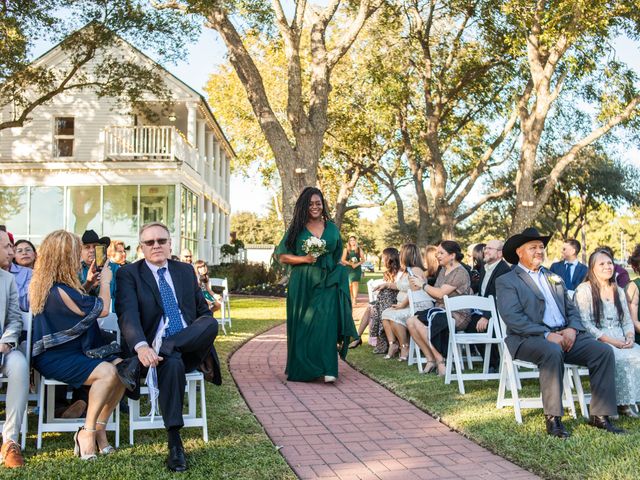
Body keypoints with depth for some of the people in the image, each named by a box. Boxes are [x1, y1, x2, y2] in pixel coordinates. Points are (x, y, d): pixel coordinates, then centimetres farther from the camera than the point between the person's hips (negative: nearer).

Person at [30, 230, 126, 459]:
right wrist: (105, 281, 5)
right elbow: (102, 310, -10)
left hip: (72, 350, 10)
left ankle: (99, 428, -2)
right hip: (54, 358, -10)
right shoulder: (58, 291, -22)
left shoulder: (45, 284, 9)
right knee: (107, 372, -29)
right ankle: (87, 433, -13)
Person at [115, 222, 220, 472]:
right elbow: (128, 315, -14)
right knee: (172, 363, -39)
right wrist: (142, 347, -34)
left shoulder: (186, 271, 17)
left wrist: (204, 335, -2)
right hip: (150, 347, -4)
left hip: (190, 347, 4)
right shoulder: (128, 273, 3)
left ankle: (137, 364, -30)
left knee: (211, 323, -29)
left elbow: (204, 311, 22)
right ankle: (175, 444, -30)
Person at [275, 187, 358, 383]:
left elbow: (338, 256, 19)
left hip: (327, 283, 0)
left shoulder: (332, 228, 11)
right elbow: (282, 256, 2)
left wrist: (338, 273, 7)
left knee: (325, 323, -12)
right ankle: (302, 369, 16)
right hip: (302, 284, 0)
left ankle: (328, 370, -14)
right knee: (302, 325, 3)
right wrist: (304, 259, -11)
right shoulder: (297, 229, 4)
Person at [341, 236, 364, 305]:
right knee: (349, 284, -1)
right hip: (348, 269, 1)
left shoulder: (359, 249, 7)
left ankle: (354, 300, -17)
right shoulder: (346, 249, 6)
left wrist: (357, 264, -12)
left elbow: (363, 260, 6)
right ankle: (350, 299, 10)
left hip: (357, 269, -1)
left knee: (355, 283, -12)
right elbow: (343, 260, 2)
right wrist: (350, 263, -13)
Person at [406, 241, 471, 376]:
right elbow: (435, 296, 14)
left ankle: (440, 360, -14)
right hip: (442, 310, 9)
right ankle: (430, 359, -5)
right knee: (411, 321, -11)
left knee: (420, 323, -27)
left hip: (457, 315, -9)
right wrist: (421, 285, 0)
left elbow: (441, 293, -19)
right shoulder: (443, 270, 17)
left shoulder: (460, 273, -12)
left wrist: (423, 285, -7)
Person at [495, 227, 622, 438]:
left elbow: (572, 309, 20)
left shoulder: (555, 279, 25)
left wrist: (572, 329, -4)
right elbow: (512, 317, -11)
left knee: (604, 351, -14)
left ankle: (600, 415, -8)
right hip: (529, 338, -6)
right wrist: (546, 334, -20)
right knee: (553, 352, -37)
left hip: (565, 335, 6)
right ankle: (552, 419, -27)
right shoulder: (506, 282, 2)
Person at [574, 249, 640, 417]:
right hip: (596, 341, -5)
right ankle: (622, 403, -15)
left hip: (621, 341, 6)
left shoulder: (619, 291, 21)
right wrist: (609, 340, -17)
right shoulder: (584, 290, 0)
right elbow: (584, 323, -10)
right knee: (622, 358, -31)